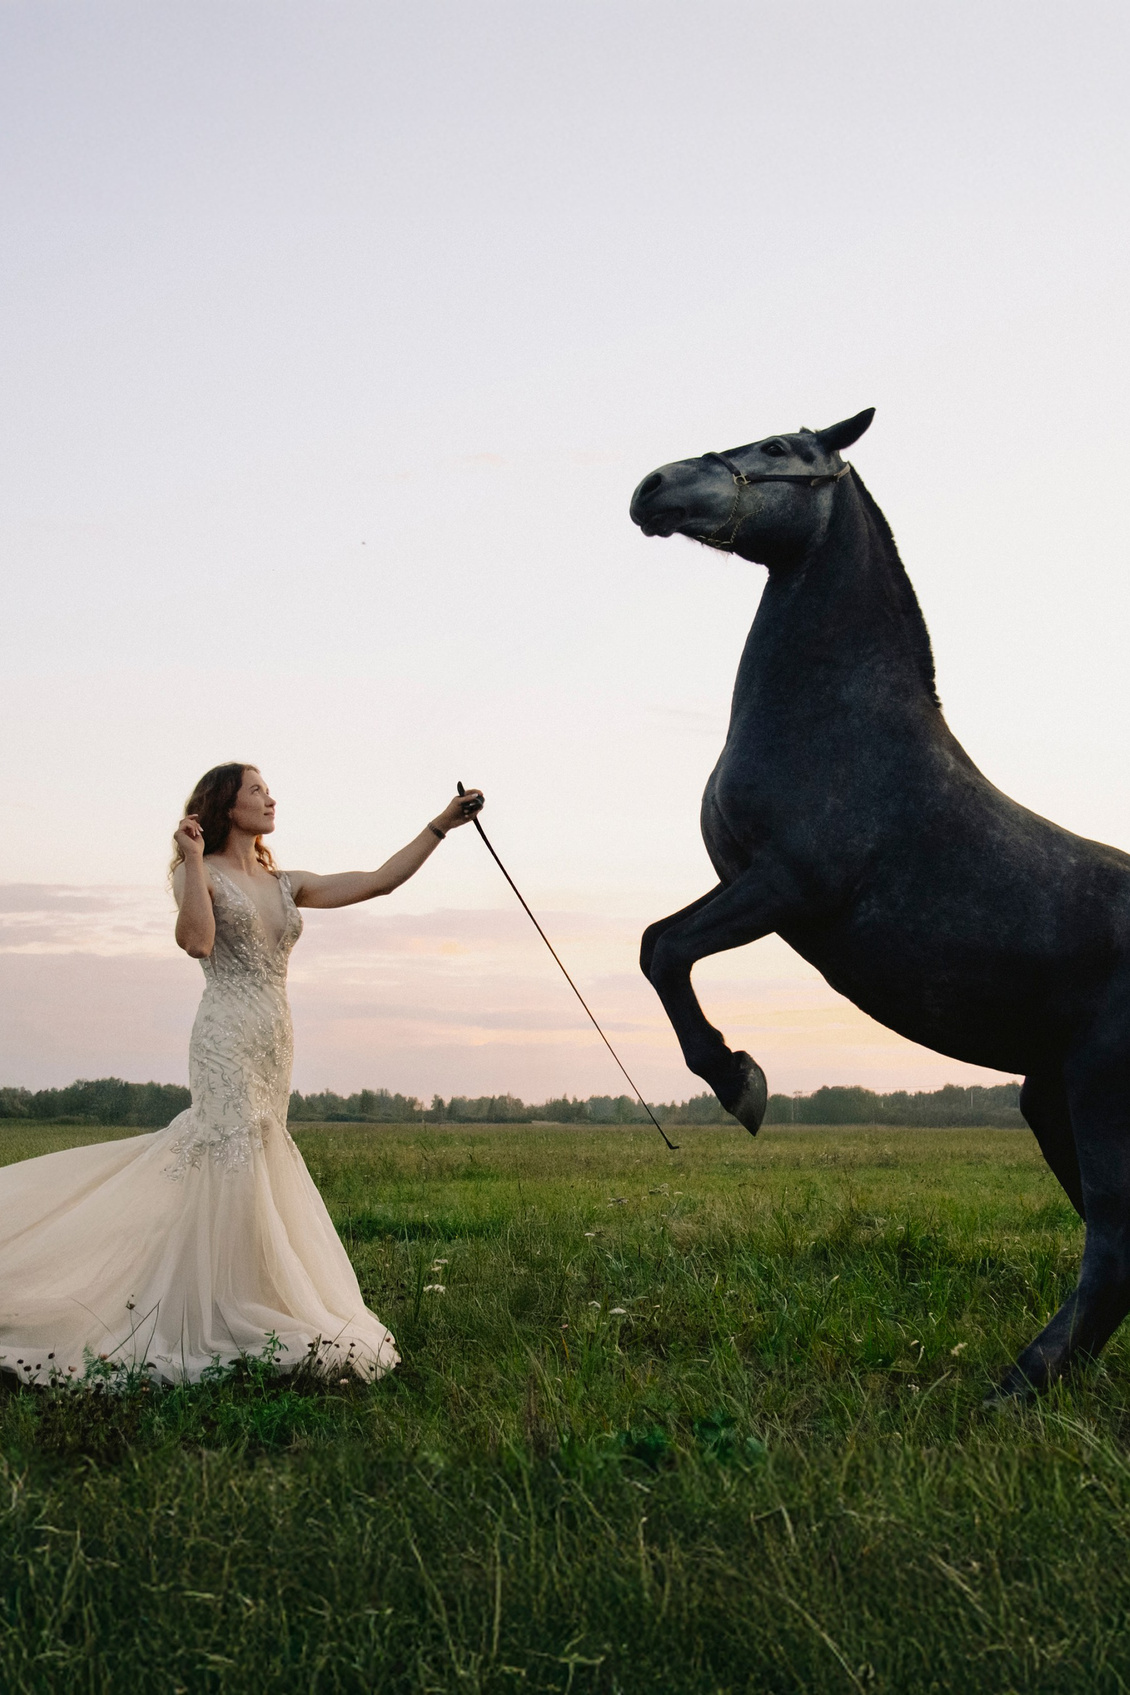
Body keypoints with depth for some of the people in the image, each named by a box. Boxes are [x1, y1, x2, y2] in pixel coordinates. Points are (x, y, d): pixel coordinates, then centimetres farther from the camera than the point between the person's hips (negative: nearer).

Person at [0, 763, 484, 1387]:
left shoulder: (285, 884, 18)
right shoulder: (200, 874, 1)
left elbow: (379, 880, 13)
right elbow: (199, 942, -19)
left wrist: (442, 825, 10)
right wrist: (194, 862, -17)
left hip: (274, 1049, 7)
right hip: (228, 1038, -7)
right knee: (234, 1178, -11)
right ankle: (228, 1330, -6)